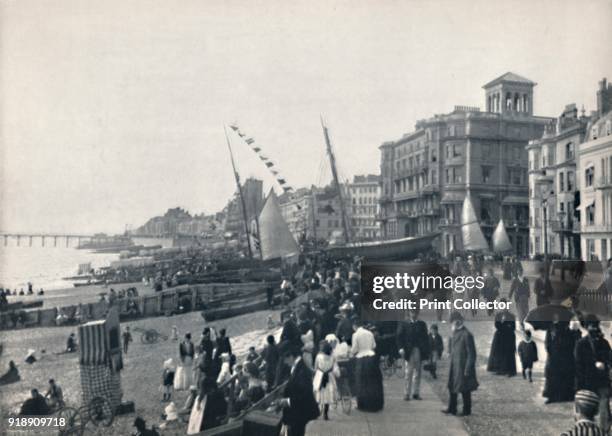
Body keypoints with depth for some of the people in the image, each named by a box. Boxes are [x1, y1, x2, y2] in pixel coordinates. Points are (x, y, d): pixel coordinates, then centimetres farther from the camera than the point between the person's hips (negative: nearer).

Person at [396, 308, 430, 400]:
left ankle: (415, 393, 16)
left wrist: (427, 353, 0)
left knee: (417, 373, 8)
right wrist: (401, 348, -17)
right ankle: (406, 394, 4)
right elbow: (399, 336, -4)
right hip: (408, 352, -3)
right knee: (408, 373, -1)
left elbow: (425, 338, 6)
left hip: (419, 352, 3)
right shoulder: (403, 324, 2)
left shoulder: (422, 324, 9)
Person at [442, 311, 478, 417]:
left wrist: (467, 369, -18)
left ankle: (467, 411, 16)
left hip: (463, 367, -8)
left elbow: (471, 354, -17)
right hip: (454, 366, 8)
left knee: (464, 390, 3)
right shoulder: (455, 334, 9)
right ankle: (452, 409, 23)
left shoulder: (466, 335, -17)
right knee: (452, 387, 13)